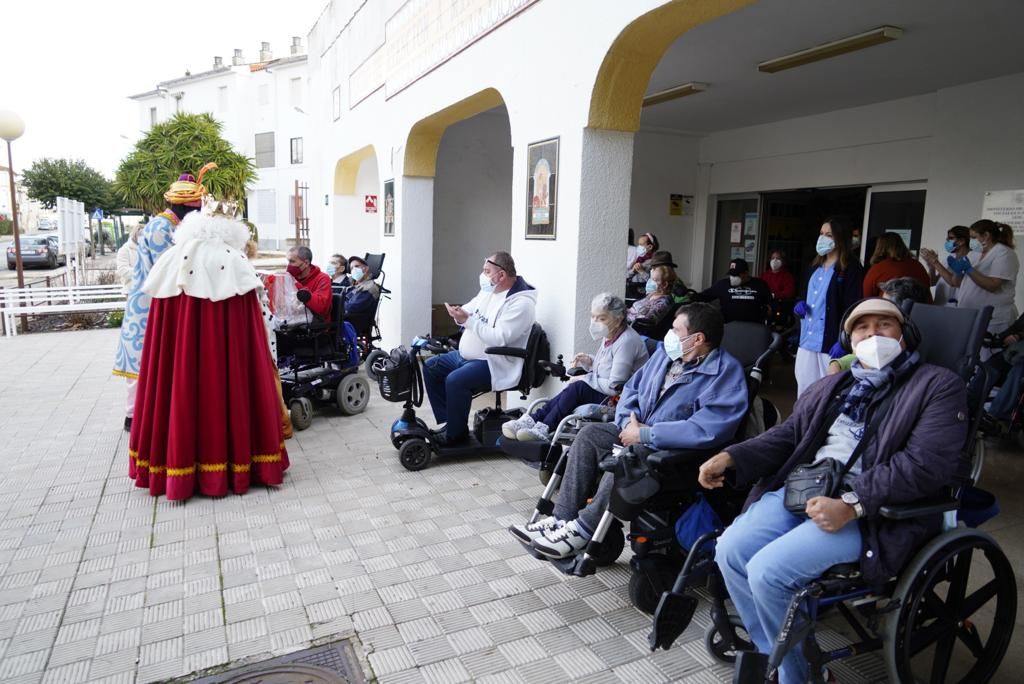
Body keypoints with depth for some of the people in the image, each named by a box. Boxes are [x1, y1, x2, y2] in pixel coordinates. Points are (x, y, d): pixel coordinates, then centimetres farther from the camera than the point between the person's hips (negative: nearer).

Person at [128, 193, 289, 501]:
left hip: (179, 347, 3)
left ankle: (180, 468, 21)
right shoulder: (235, 263, -4)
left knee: (181, 389, 11)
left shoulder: (173, 261, 3)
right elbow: (254, 324, -1)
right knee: (227, 388, 7)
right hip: (226, 345, -2)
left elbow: (160, 317, 9)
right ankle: (236, 462, 15)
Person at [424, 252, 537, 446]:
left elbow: (499, 339, -29)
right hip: (466, 356, 10)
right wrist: (459, 315, -9)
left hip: (494, 364, -10)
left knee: (455, 380, -30)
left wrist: (467, 320, -28)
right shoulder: (488, 291, 9)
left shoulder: (521, 303, -20)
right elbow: (469, 310, 17)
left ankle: (456, 433, -8)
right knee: (431, 366, 6)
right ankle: (450, 422, 9)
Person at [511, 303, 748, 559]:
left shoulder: (726, 373, -18)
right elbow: (632, 388, 15)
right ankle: (562, 518, -11)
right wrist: (629, 423, -7)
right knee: (590, 433, -10)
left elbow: (708, 429, -31)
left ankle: (583, 529, -16)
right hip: (639, 431, 8)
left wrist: (644, 434, -25)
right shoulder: (667, 353, 8)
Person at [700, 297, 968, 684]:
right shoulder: (832, 386, 22)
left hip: (871, 510, -6)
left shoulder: (938, 385, 2)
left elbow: (926, 464, -12)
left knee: (767, 571, -23)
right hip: (802, 487, 7)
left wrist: (851, 504, -23)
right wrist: (730, 457, 3)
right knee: (730, 551, -12)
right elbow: (787, 435, 20)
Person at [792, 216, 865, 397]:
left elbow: (852, 308, -13)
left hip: (830, 342, -7)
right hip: (807, 340, 7)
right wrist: (800, 304, 4)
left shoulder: (851, 268, -7)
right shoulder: (816, 266, 16)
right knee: (804, 393, 11)